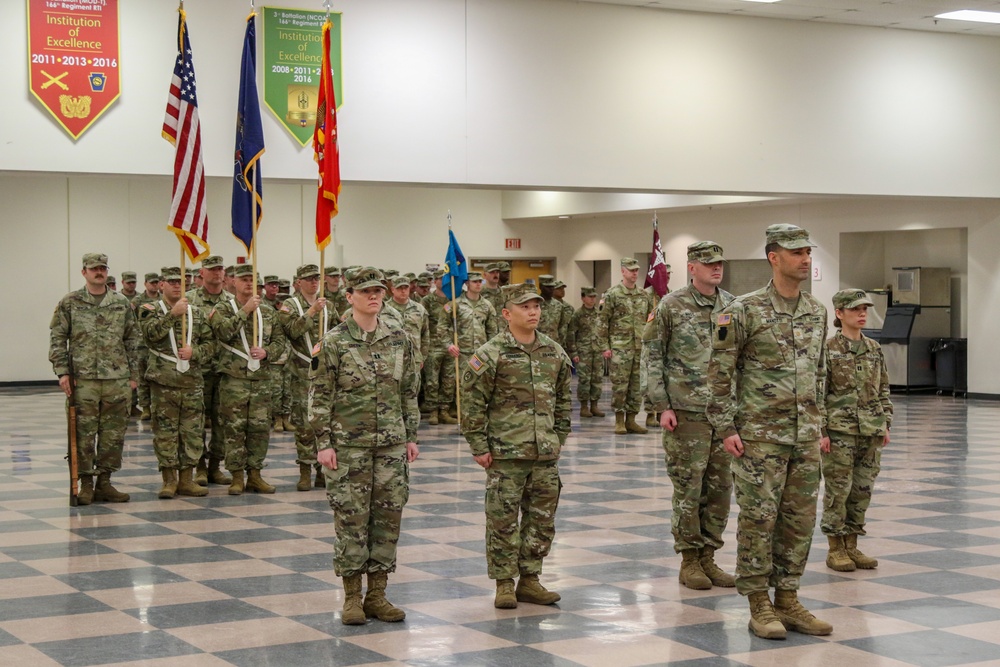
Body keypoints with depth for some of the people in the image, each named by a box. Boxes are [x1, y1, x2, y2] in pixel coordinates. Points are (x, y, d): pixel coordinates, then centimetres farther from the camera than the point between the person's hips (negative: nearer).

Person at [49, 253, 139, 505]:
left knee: (113, 434, 5)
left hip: (117, 380, 3)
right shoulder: (69, 303, 3)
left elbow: (132, 341, 12)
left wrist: (133, 374, 7)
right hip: (83, 379, -2)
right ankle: (86, 483, 9)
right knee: (84, 434, 0)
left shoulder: (122, 304, 9)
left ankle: (104, 482, 15)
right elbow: (57, 339, 1)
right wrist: (62, 371, -7)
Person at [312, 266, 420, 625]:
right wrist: (324, 443, -9)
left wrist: (411, 436, 8)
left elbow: (409, 392, 11)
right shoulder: (334, 341, -5)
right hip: (348, 444, -4)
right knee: (351, 519, 0)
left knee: (388, 517, 6)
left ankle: (377, 594, 16)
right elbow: (322, 396, -5)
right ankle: (352, 597, 10)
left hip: (391, 444, 4)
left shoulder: (399, 340, 6)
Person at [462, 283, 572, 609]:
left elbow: (564, 399, 18)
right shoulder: (491, 354, -8)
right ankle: (504, 583, 11)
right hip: (505, 453, -5)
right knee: (503, 520, 1)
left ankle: (529, 579, 21)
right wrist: (479, 447, -9)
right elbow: (472, 402, -7)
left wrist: (559, 438, 13)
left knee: (542, 519, 9)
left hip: (545, 453, 5)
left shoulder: (554, 352, 9)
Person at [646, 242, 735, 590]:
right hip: (686, 412, -4)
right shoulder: (672, 306, -4)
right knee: (688, 488, 0)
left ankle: (708, 556, 18)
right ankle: (689, 560, 10)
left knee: (720, 487, 8)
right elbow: (654, 357, -3)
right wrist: (662, 406, -9)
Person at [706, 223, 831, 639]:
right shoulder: (744, 311, -8)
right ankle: (759, 607, 7)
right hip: (760, 434, -6)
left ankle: (787, 600, 19)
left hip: (805, 437, 6)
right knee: (758, 518, -1)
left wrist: (819, 425, 16)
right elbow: (720, 371, -8)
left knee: (799, 520, 8)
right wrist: (726, 428, -12)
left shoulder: (817, 312, 10)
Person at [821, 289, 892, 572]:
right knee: (838, 489, -1)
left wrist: (885, 424, 9)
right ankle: (835, 549, 8)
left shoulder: (874, 349, 11)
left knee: (863, 489, 8)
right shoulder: (828, 349, -6)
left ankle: (852, 545, 18)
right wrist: (821, 431, -12)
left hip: (870, 431, 5)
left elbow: (883, 390, 16)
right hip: (839, 431, -5)